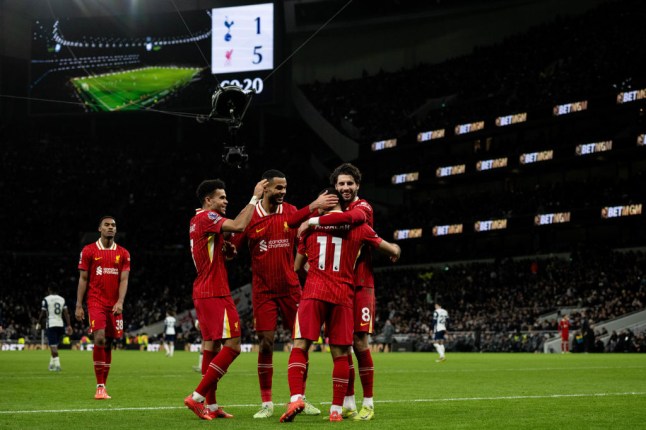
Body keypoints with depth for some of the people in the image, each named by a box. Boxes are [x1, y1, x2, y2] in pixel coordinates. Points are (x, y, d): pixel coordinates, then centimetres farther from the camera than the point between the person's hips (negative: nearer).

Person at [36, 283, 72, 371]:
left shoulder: (46, 299, -5)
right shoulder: (62, 299, 9)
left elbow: (42, 313, -1)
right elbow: (66, 313, 4)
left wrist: (38, 323, 13)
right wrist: (68, 325, 5)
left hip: (51, 324, -5)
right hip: (60, 324, 5)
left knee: (53, 345, -7)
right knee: (55, 345, 17)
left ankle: (57, 364, -18)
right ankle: (52, 364, 22)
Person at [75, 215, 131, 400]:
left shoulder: (123, 253, 9)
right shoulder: (89, 251, 3)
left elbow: (124, 279, 3)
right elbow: (83, 279, 4)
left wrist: (120, 302, -12)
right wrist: (78, 305, -1)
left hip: (114, 305, 3)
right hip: (96, 302, -3)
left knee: (108, 343, 5)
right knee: (99, 339, -18)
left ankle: (103, 386, 13)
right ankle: (99, 386, -13)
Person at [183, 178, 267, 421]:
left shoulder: (199, 220, 18)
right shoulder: (206, 217, -13)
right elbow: (238, 226, -27)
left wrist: (226, 250, 7)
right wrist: (255, 197, -19)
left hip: (203, 293, 11)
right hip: (215, 294, -11)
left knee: (212, 346, 10)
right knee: (232, 346, -11)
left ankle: (210, 406, 11)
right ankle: (197, 398, -12)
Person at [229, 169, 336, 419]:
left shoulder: (291, 211, 3)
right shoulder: (251, 216, -4)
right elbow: (231, 248, 0)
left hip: (290, 287, 2)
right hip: (263, 290, -2)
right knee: (265, 343, -4)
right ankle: (266, 403, 5)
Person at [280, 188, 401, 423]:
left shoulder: (310, 226, 9)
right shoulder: (357, 226, 8)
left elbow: (297, 267, 16)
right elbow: (393, 249, 17)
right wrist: (394, 252, 41)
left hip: (314, 292, -1)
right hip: (343, 296, 1)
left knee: (300, 346, -2)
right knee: (340, 353, 5)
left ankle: (296, 397, -22)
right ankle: (336, 410, 6)